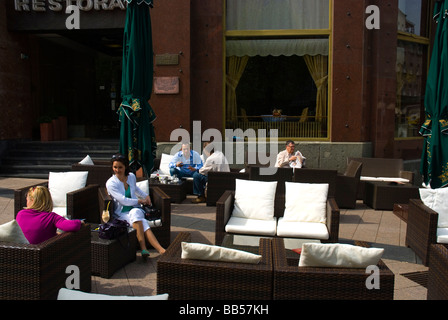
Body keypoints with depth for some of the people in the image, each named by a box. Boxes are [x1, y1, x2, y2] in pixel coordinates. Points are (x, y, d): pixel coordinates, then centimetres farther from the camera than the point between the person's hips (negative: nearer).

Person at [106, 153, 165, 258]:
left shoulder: (131, 176, 8)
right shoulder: (110, 183, -8)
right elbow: (124, 201, -12)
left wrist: (146, 196, 19)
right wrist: (140, 201, -4)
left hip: (136, 210, 3)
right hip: (121, 214, -3)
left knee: (135, 212, -36)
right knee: (143, 222, -34)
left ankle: (143, 248, -43)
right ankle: (160, 249, -42)